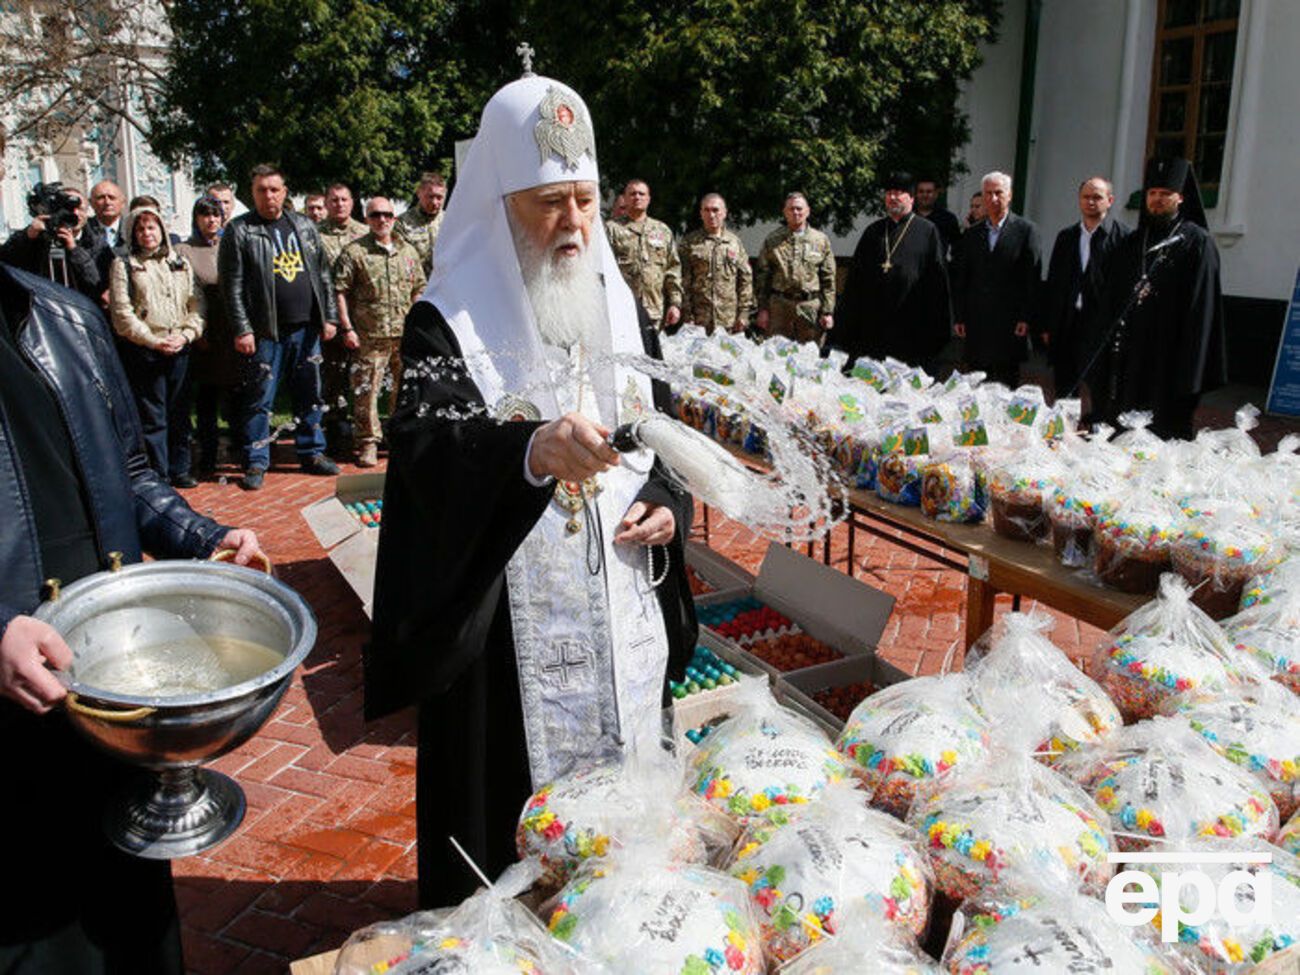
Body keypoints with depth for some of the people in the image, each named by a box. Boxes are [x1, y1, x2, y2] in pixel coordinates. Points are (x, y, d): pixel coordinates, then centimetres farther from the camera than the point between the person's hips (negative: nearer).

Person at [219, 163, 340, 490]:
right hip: (264, 332, -4)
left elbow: (323, 275, 14)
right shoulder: (238, 231, -1)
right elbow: (231, 286, -5)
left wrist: (329, 317, 7)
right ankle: (256, 462, 10)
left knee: (310, 394, 11)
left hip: (306, 328, 4)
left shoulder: (304, 226, 12)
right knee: (259, 399, 0)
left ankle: (312, 452, 23)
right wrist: (241, 329, -12)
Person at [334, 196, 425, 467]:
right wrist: (347, 328, -8)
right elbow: (340, 291, -2)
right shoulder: (354, 252, 0)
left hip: (406, 333, 4)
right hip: (370, 335, -4)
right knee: (366, 389, -3)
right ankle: (368, 443, 7)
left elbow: (419, 290, 18)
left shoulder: (409, 251, 13)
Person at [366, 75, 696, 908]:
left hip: (624, 613, 5)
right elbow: (426, 442, -26)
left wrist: (669, 504, -4)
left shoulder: (620, 305, 7)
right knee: (514, 817, 6)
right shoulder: (449, 322, -9)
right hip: (506, 627, -5)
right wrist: (528, 451, -46)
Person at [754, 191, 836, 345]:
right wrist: (762, 309, 2)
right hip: (779, 307, 0)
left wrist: (828, 311, 0)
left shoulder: (821, 240, 8)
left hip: (812, 308, 0)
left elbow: (828, 280, 6)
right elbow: (762, 276, 8)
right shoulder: (772, 240, 8)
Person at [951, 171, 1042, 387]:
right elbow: (959, 279, 12)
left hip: (1010, 324, -3)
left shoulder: (1026, 230, 1)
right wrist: (959, 318, 6)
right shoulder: (971, 234, 12)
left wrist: (1026, 318, -9)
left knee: (1007, 383, 0)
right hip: (976, 323, 3)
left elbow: (1033, 277, -3)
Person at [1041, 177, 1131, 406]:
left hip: (1102, 327, -5)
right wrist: (1048, 326, 9)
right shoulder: (1066, 236, 13)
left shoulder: (1123, 236, -3)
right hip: (1066, 325, 5)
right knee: (1063, 393, 10)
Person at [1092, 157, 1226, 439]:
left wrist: (1189, 373, -13)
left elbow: (1201, 309, -7)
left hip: (1168, 360, -4)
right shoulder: (1131, 244, 14)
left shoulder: (1196, 242, -1)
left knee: (1164, 433, -1)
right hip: (1128, 359, 5)